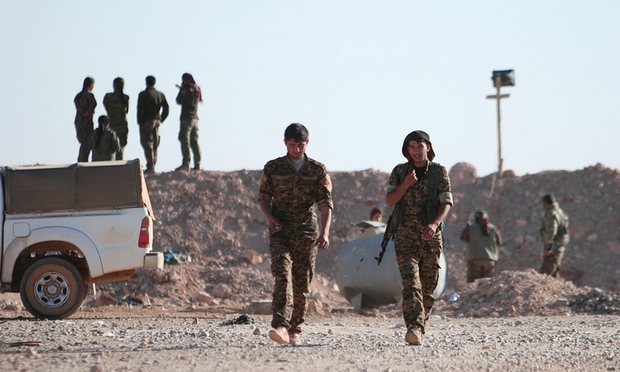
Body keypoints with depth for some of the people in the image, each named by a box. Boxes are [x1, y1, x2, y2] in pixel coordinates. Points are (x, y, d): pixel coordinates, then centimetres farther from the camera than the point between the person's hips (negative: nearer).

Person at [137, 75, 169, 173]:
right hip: (157, 122, 6)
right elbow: (166, 108, 7)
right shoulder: (160, 95, 9)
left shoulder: (143, 95, -8)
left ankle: (150, 167, -13)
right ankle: (153, 165, 16)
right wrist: (160, 120, 13)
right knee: (155, 145, 13)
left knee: (147, 144, -6)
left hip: (146, 122, -6)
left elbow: (140, 110, -13)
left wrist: (140, 122, -6)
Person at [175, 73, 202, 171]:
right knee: (194, 142, 11)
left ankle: (186, 164, -20)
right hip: (195, 118, 8)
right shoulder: (197, 90, 10)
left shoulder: (187, 90, -12)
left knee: (185, 141, -10)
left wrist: (181, 89, 9)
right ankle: (197, 165, 9)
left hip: (187, 118, -8)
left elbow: (179, 101, -6)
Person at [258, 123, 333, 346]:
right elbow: (263, 197, 14)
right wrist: (269, 216, -7)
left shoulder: (318, 171, 2)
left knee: (302, 284, 7)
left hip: (307, 233, 1)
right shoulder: (272, 168, 4)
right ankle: (280, 326, -34)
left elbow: (326, 203, -5)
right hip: (280, 232, -1)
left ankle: (295, 330, 21)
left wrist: (325, 232, -19)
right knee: (282, 275, -21)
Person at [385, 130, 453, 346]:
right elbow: (389, 201, 2)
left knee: (428, 287, 5)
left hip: (431, 237, 1)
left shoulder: (439, 172, 3)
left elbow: (446, 203, -4)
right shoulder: (399, 172, 7)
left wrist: (435, 223, -22)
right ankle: (414, 328, -33)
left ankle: (419, 328, 21)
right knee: (411, 282, -19)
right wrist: (406, 185, -15)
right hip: (406, 236, -1)